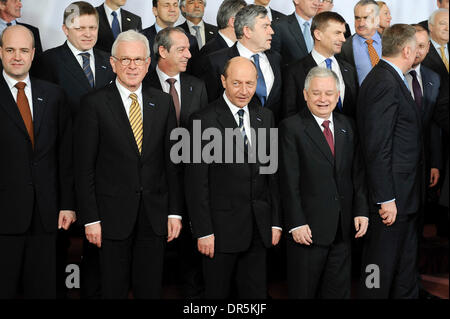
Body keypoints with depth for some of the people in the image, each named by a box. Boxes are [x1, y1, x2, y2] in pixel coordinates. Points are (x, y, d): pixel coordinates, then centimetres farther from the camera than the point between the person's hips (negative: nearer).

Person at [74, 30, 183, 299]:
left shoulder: (163, 102, 8)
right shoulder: (95, 103, -4)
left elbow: (172, 162, 9)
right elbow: (84, 167, -5)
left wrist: (175, 212, 4)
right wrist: (90, 219, -9)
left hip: (155, 216, 3)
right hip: (113, 215, -3)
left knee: (151, 289, 10)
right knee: (113, 290, 6)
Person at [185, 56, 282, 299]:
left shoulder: (265, 117, 10)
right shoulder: (205, 120, -8)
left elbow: (272, 174, 12)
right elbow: (196, 183, -10)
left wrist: (275, 222, 8)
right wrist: (203, 231, -13)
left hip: (259, 228, 5)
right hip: (222, 228, -5)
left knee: (256, 293, 11)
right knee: (217, 293, 7)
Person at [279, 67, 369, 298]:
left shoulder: (347, 127, 10)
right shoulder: (291, 128, -6)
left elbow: (358, 173, 11)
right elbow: (289, 182, -10)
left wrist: (361, 211, 1)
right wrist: (296, 223, -15)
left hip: (343, 228, 5)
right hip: (308, 228, -5)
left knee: (339, 290, 11)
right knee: (303, 291, 6)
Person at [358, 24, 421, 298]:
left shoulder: (390, 79, 14)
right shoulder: (384, 83, -19)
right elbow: (377, 147, -22)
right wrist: (386, 198, -22)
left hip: (404, 194, 10)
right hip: (392, 196, -10)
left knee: (406, 260, 19)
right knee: (383, 264, 0)